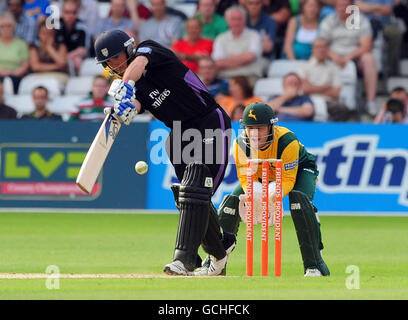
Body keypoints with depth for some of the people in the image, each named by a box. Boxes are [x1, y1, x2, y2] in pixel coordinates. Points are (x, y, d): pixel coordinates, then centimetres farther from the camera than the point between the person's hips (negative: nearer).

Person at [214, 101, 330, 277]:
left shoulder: (287, 141, -37)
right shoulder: (240, 144, -26)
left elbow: (287, 179, -34)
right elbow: (247, 178, -22)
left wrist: (270, 198, -53)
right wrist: (259, 200, -43)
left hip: (299, 170, -4)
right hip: (262, 174, 4)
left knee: (299, 198, -35)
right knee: (232, 200, -14)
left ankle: (314, 264, -30)